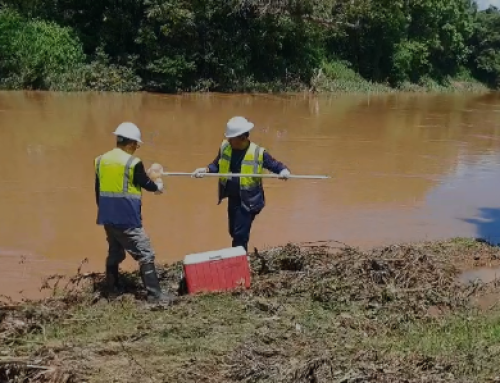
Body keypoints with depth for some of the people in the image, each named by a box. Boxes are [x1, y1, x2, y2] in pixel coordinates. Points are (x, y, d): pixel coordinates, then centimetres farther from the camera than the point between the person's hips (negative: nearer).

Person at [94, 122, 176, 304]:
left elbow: (98, 190, 14)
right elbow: (147, 185, 0)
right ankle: (155, 294, -3)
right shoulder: (133, 163, -13)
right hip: (127, 220, -7)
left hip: (108, 217, 7)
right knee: (145, 255, -2)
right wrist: (158, 184, 21)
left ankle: (112, 289, 30)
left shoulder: (100, 160, 7)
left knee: (114, 253, 21)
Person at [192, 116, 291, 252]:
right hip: (232, 199, 5)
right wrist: (206, 169, -12)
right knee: (234, 232, 20)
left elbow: (275, 165, -7)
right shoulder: (225, 147, -4)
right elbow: (217, 165, 7)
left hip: (248, 201, -5)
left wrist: (283, 171, -28)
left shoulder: (258, 152, -16)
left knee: (241, 235, -6)